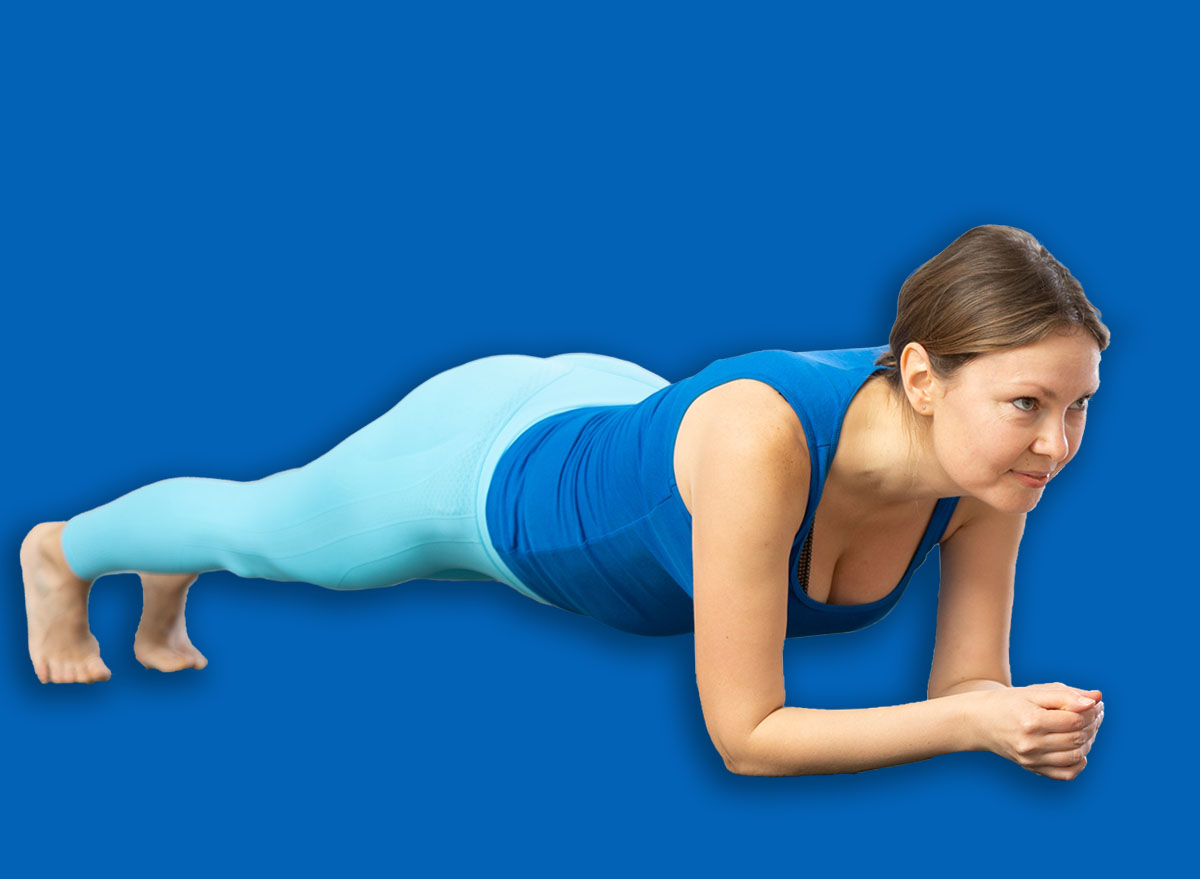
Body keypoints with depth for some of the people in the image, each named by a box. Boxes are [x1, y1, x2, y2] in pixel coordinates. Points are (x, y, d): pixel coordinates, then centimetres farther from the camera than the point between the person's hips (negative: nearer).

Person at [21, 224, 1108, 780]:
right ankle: (59, 552, 62)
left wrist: (1030, 722, -37)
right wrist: (973, 721, -45)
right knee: (253, 523, 27)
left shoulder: (995, 468, -28)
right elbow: (743, 735, -40)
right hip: (484, 462, -5)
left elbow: (969, 685, -17)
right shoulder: (760, 433, -48)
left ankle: (168, 600, 71)